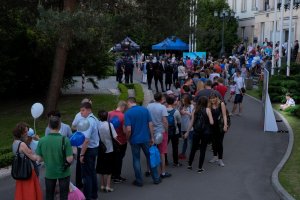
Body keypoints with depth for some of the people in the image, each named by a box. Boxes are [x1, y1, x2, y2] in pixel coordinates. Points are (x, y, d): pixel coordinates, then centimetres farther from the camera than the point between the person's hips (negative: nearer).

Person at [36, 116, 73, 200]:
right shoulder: (65, 140, -21)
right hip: (63, 172, -2)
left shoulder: (42, 141, -13)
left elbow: (39, 159, -7)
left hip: (49, 173, 2)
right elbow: (70, 159, -21)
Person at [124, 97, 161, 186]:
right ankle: (156, 178, 20)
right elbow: (150, 125, -1)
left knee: (136, 160, 9)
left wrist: (128, 138, 1)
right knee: (150, 157, 13)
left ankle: (139, 181, 15)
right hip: (146, 138, 3)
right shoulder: (145, 110, 0)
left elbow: (128, 129, -17)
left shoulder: (128, 113, -10)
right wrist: (152, 137, 6)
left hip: (134, 140, -3)